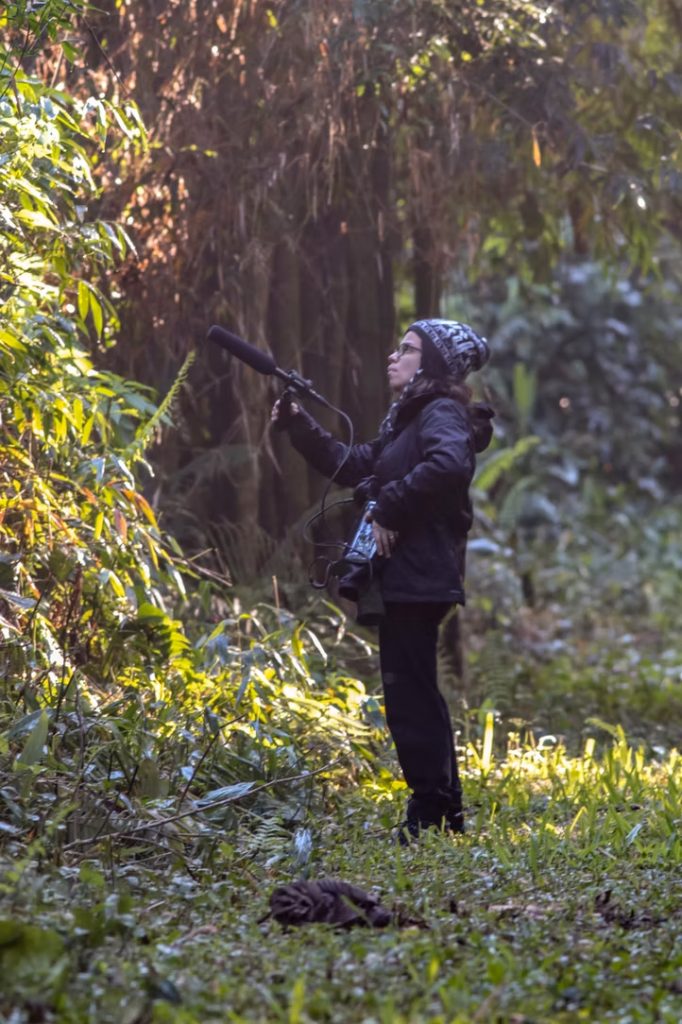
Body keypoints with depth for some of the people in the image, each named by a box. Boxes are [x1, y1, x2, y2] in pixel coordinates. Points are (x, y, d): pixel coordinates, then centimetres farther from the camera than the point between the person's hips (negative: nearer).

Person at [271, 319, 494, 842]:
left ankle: (434, 815, -6)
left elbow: (449, 464, -31)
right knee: (414, 695, 14)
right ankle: (442, 812, 21)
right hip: (400, 578, 11)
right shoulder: (409, 419, 21)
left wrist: (389, 508, -24)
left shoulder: (442, 413, -10)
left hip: (418, 578, -11)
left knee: (410, 692, -9)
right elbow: (350, 465, 25)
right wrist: (298, 424, 16)